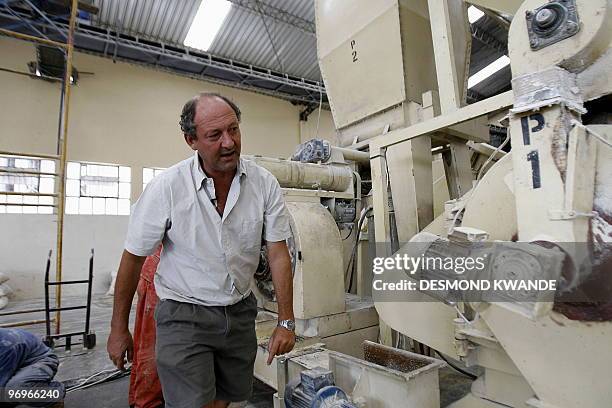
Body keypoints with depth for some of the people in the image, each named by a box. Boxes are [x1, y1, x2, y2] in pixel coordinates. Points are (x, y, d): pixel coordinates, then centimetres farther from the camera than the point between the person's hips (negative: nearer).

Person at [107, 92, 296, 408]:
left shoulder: (264, 183, -12)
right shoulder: (166, 187, -18)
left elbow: (278, 253, -7)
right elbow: (133, 257, -7)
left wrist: (286, 322, -7)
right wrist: (119, 329, 1)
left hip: (240, 311, 4)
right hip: (185, 315, -3)